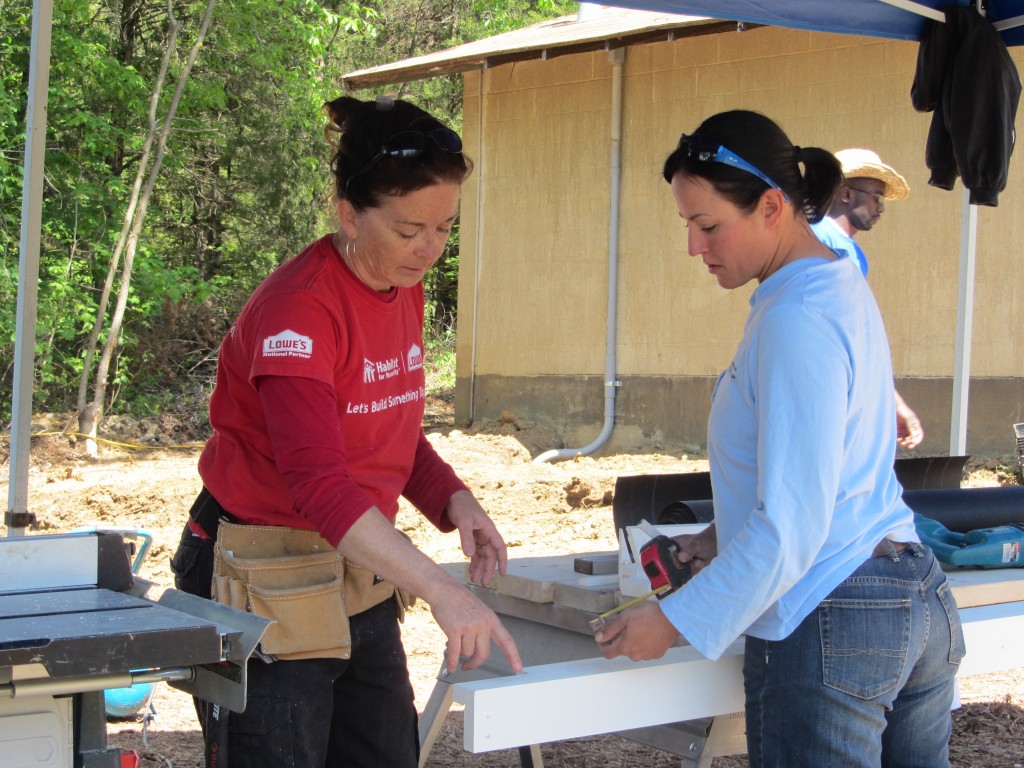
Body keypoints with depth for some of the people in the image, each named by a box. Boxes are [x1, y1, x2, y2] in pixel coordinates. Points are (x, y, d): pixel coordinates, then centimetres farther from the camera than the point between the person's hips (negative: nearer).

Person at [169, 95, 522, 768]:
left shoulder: (405, 290, 5)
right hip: (265, 581, -8)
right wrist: (440, 591, -39)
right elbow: (318, 483, -32)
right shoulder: (298, 308, -22)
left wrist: (455, 503, -4)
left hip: (360, 578, 8)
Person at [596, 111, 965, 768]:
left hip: (829, 629, -10)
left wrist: (676, 620, -15)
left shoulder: (797, 319, -19)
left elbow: (791, 529, -21)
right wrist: (725, 535, 22)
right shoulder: (844, 289, 11)